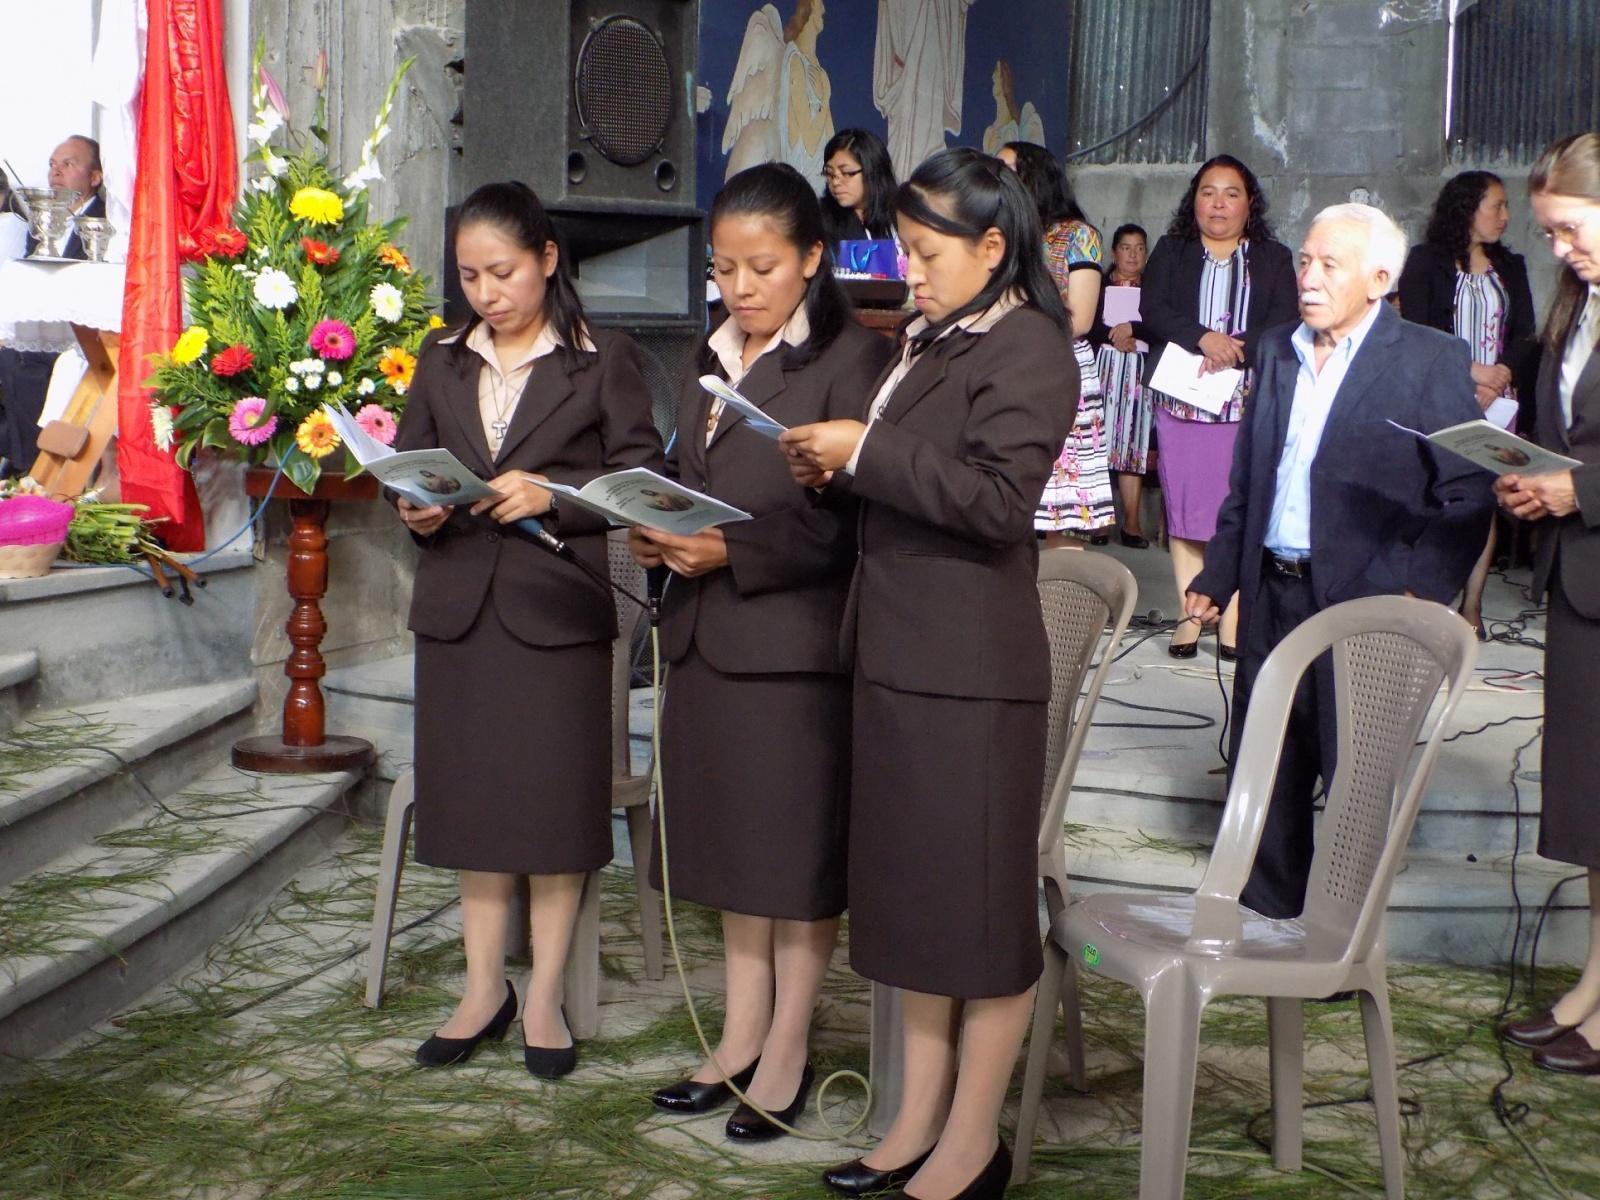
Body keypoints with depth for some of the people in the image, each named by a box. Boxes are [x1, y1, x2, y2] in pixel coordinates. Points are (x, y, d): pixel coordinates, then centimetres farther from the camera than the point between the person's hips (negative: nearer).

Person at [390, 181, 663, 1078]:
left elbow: (640, 477, -5)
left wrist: (552, 493, -18)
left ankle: (546, 995, 14)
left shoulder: (604, 363, -1)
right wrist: (415, 510, -6)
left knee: (556, 801, 1)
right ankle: (485, 988, 21)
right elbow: (406, 461, 15)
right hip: (459, 607, 4)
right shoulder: (443, 363, 12)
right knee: (471, 798, 9)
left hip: (558, 606, -4)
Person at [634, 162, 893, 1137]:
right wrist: (658, 535, 0)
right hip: (708, 636, 8)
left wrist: (732, 550, -20)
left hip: (800, 641, -7)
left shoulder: (854, 360, -10)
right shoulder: (716, 361, 16)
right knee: (734, 840, 15)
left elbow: (851, 518, -15)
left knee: (803, 847, 3)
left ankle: (788, 1048, 15)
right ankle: (742, 1034, 26)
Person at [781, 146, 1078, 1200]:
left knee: (980, 898, 1)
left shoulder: (1027, 348, -11)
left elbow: (997, 498, -22)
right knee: (914, 895, 15)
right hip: (899, 656, 9)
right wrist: (836, 473, 4)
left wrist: (866, 453, -20)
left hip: (972, 667, -9)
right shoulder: (930, 342, 15)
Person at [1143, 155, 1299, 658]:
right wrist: (1204, 338, -16)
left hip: (1247, 402, -1)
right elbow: (1152, 310, -1)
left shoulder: (1274, 258, 13)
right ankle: (1190, 616, 5)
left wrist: (1236, 350, -17)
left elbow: (1284, 323, 0)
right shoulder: (1171, 252, 15)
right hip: (1180, 400, 1)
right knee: (1184, 507, 0)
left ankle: (1234, 622, -5)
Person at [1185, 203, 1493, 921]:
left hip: (1363, 602, -5)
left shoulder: (1432, 361, -6)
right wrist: (1215, 577, 14)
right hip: (1272, 598, 6)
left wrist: (1419, 592, -19)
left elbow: (1468, 495, -9)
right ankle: (1266, 922, 28)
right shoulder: (1276, 352, 12)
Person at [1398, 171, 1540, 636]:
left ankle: (1472, 607, 4)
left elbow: (1525, 336, 10)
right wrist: (1470, 371, -14)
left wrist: (1503, 373, -10)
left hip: (1500, 401, 4)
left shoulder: (1510, 267, 16)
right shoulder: (1426, 262, 2)